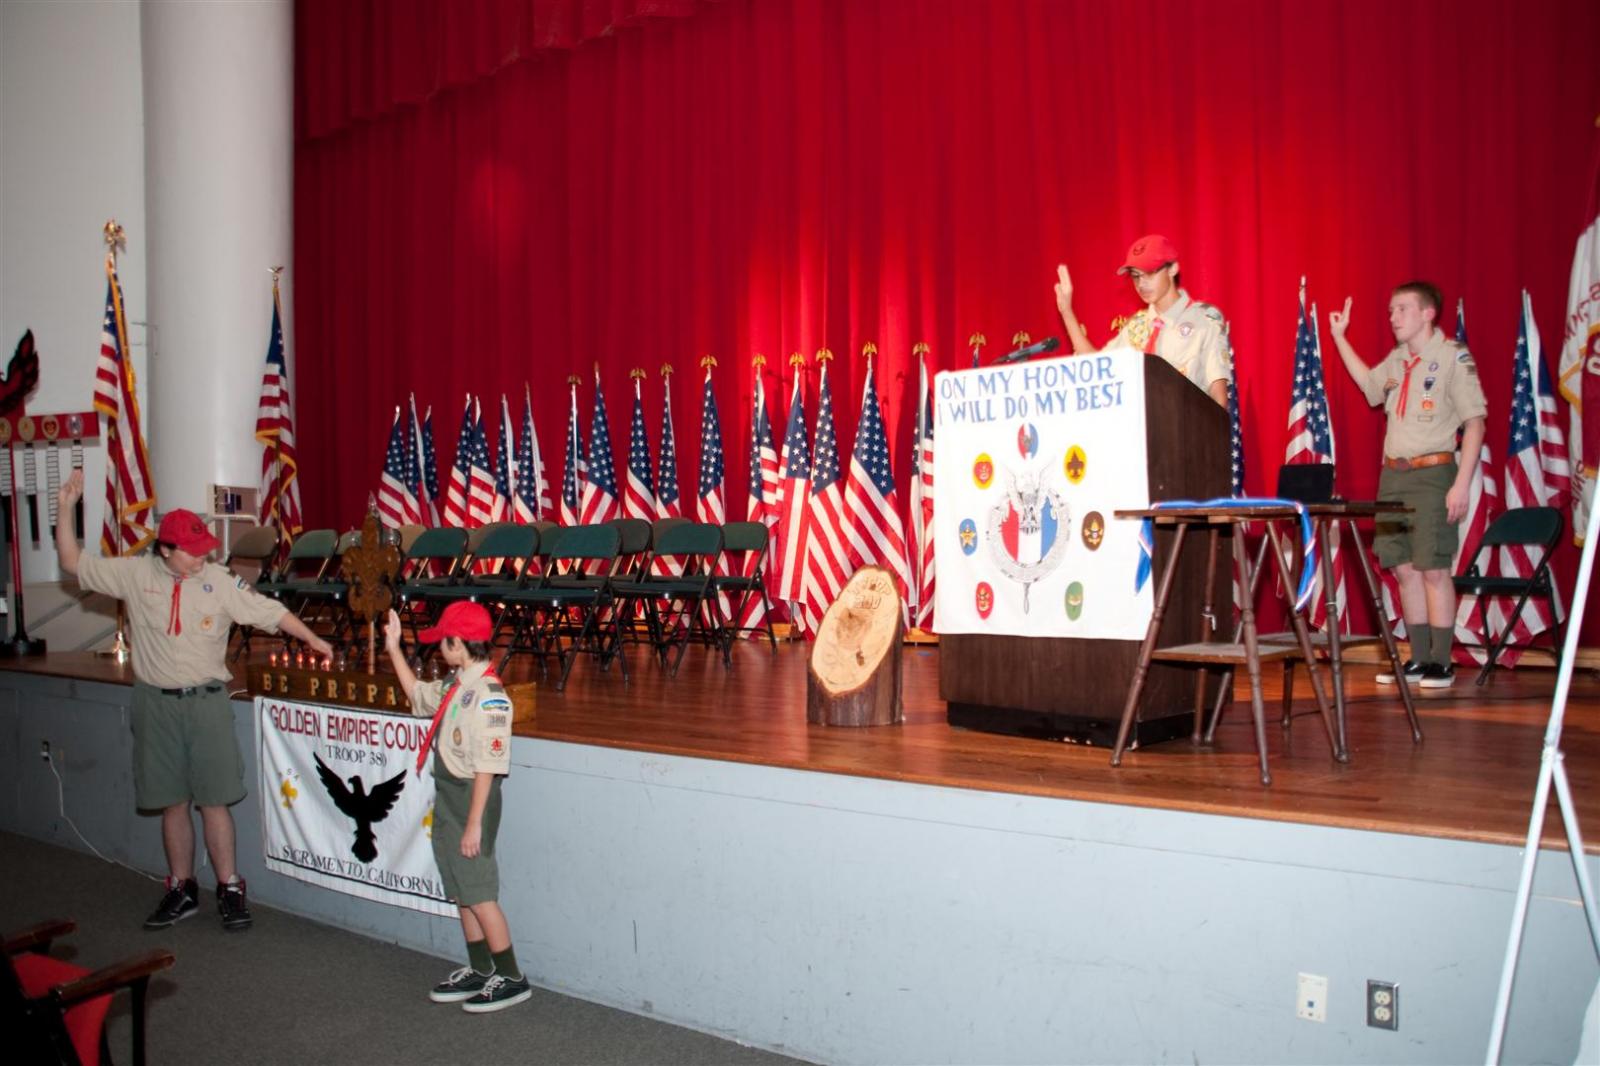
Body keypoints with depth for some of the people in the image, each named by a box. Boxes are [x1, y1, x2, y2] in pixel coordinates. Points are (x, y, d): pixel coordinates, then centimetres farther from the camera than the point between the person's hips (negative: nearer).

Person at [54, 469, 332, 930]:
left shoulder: (220, 582, -3)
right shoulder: (135, 573, 1)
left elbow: (271, 612, -1)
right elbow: (74, 563, 8)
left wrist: (312, 639, -6)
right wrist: (66, 509, 1)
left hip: (207, 702, -2)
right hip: (156, 703, 2)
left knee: (214, 800, 0)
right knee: (173, 802, 11)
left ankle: (230, 889, 9)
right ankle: (181, 890, 24)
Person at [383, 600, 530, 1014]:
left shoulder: (488, 696, -23)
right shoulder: (455, 685, 6)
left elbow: (487, 767, -24)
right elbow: (418, 695, 27)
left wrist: (474, 823, -23)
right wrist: (394, 650, 23)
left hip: (471, 799, -9)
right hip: (447, 799, 10)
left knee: (479, 894, -2)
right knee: (461, 892, 17)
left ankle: (511, 979, 10)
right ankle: (480, 971, 30)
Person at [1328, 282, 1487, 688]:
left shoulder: (1454, 356, -6)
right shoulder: (1395, 360, 13)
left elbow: (1475, 422, -9)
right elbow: (1369, 384, 35)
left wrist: (1461, 484, -16)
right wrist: (1339, 337, 28)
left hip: (1432, 473, -6)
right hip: (1392, 474, 7)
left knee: (1433, 568, -5)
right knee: (1403, 569, 7)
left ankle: (1441, 663, 3)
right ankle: (1419, 659, 16)